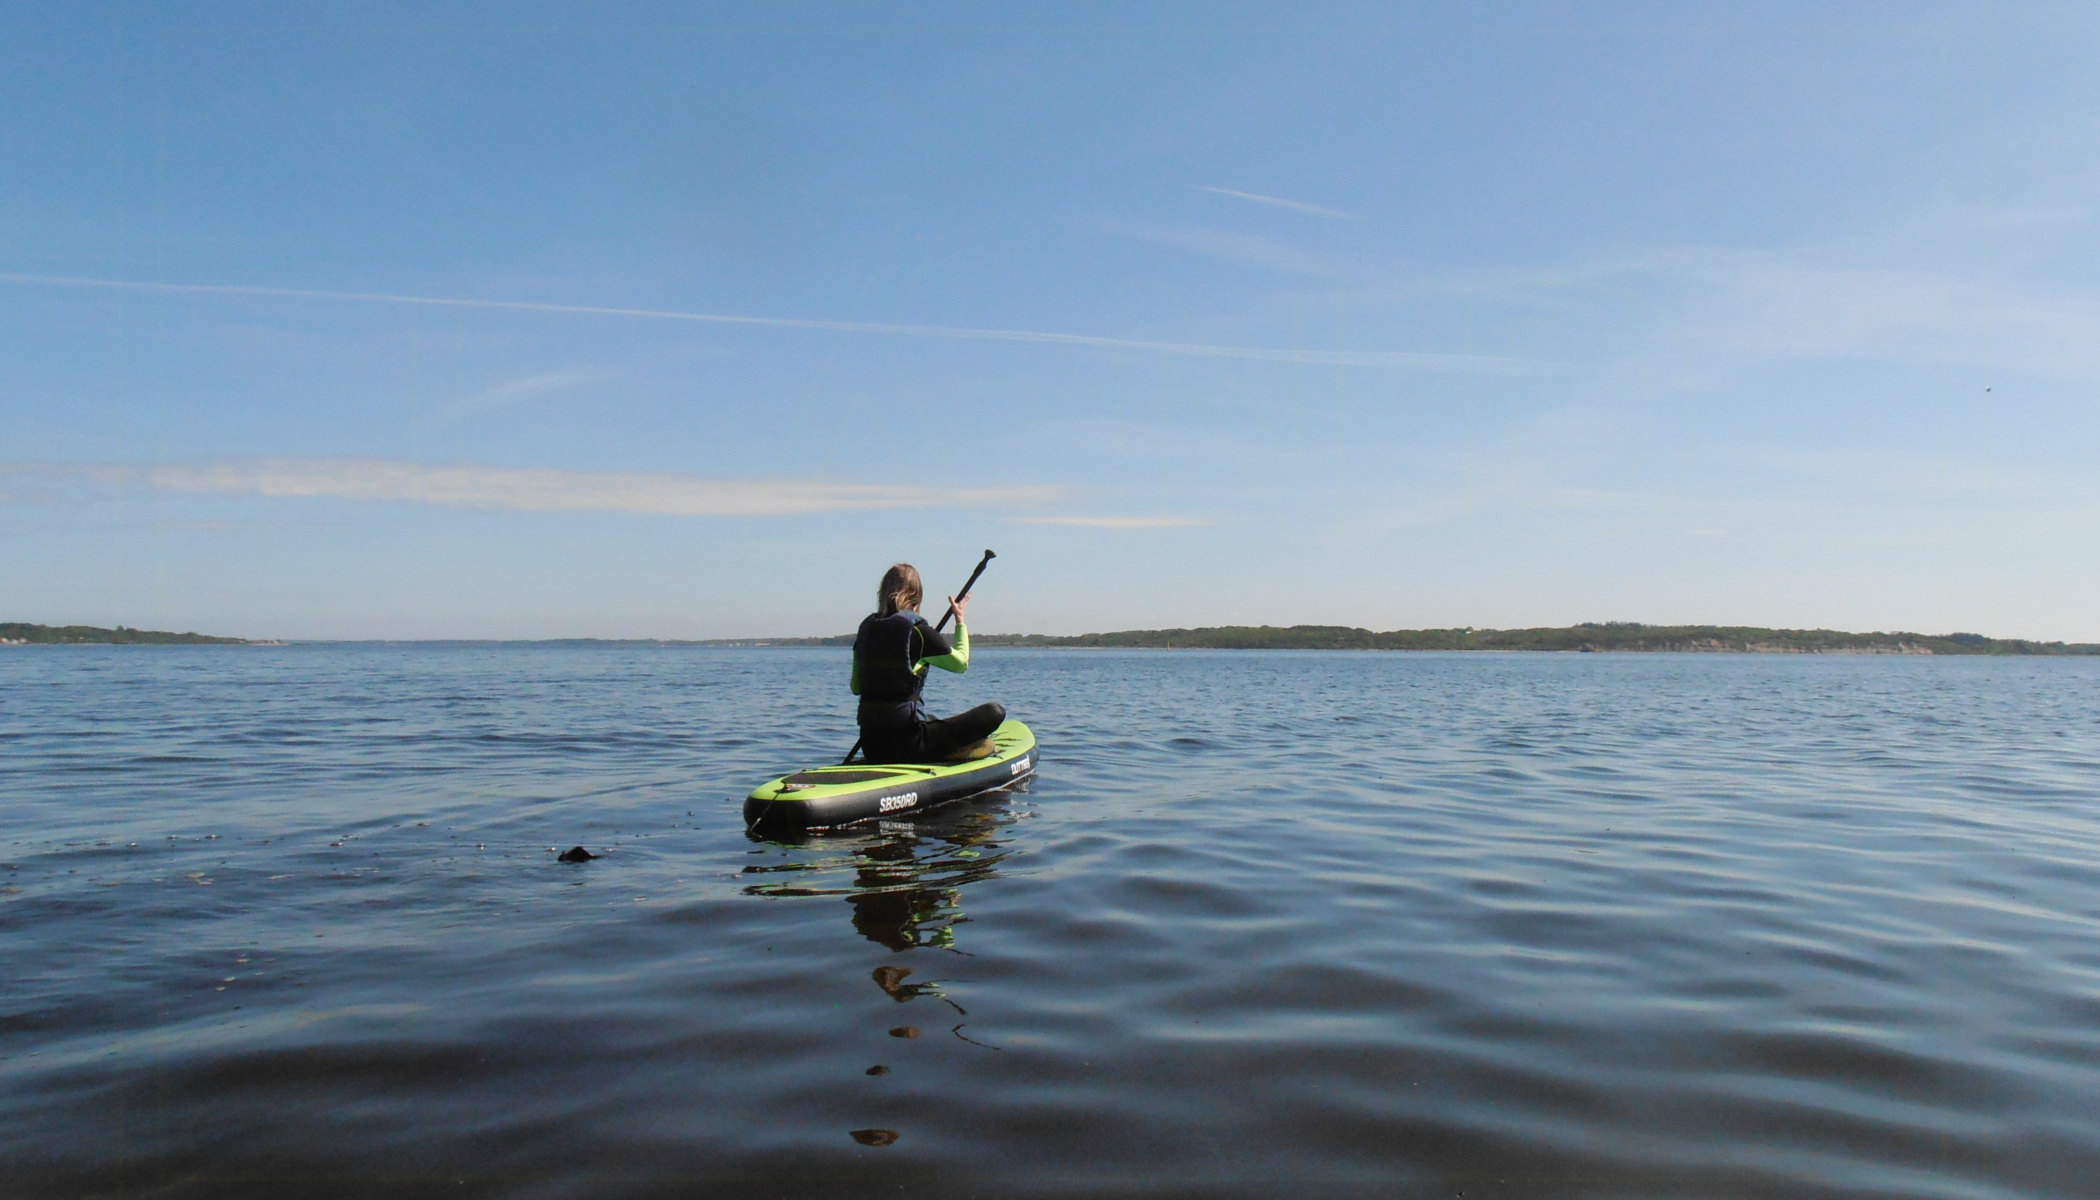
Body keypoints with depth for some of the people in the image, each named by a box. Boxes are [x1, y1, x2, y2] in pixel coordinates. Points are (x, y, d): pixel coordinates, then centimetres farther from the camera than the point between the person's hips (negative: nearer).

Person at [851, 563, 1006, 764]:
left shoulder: (866, 628, 7)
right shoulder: (917, 630, -11)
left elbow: (856, 687, 14)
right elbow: (961, 663, 5)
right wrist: (960, 620, 18)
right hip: (907, 743, -8)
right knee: (995, 711, -5)